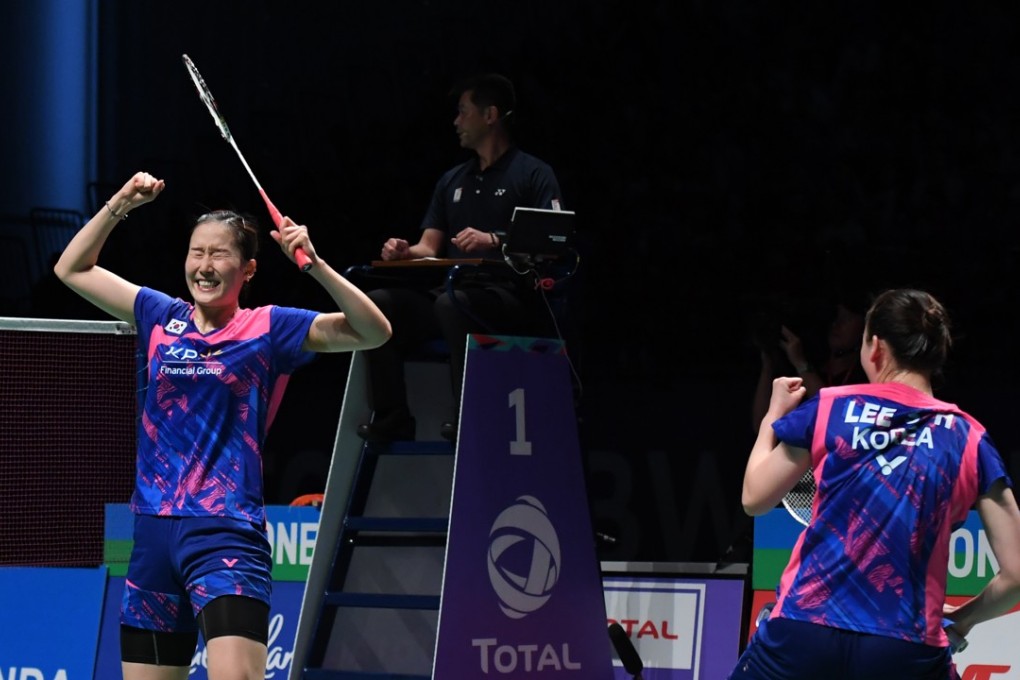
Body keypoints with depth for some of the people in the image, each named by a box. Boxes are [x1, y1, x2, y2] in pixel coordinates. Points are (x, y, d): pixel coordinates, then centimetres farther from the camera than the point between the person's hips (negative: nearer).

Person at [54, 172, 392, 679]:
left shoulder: (268, 329, 2)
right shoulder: (162, 318, 13)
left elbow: (373, 331, -8)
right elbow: (72, 269, 22)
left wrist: (314, 264, -18)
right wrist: (119, 205, 10)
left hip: (226, 536, -5)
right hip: (154, 535, 5)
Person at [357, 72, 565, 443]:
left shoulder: (534, 175, 3)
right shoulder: (452, 181, 24)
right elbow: (430, 247, 18)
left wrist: (494, 240, -26)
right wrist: (404, 252, -6)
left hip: (512, 297, -7)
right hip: (456, 293, 7)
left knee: (452, 303, -39)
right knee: (379, 302, -17)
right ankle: (390, 418, -18)